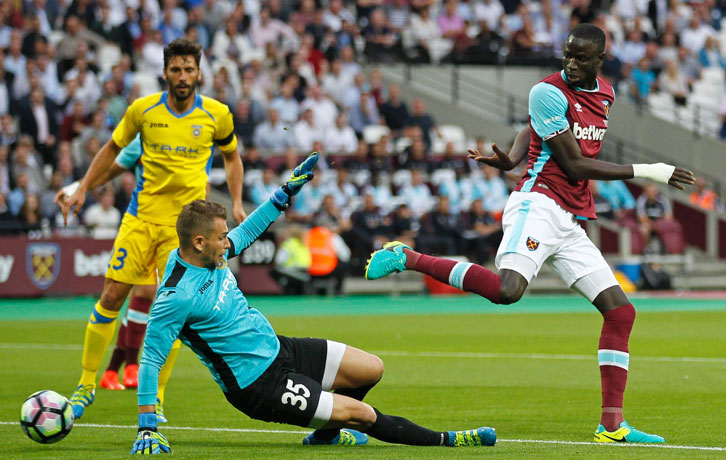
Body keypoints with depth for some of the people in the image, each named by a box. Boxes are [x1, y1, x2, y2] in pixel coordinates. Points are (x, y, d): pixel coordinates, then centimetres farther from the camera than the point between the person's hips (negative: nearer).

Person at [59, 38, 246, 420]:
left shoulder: (217, 115, -2)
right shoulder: (143, 109, -2)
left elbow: (231, 157, 15)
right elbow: (113, 148, 13)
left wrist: (236, 203, 3)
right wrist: (83, 189, 10)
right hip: (141, 216, 1)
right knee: (112, 296, -5)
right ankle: (86, 385, 8)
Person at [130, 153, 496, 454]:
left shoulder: (209, 254, -2)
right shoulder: (177, 297, -26)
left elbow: (247, 232, 19)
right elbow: (151, 359, -24)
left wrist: (287, 192, 18)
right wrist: (147, 429, -28)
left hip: (278, 349, 9)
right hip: (260, 384, -9)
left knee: (371, 369, 10)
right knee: (362, 414, -11)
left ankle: (325, 433, 33)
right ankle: (443, 441, 7)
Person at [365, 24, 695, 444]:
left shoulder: (605, 94, 16)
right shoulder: (550, 91, -8)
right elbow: (574, 166, -10)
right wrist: (647, 172, -7)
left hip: (571, 226, 8)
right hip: (538, 205, -8)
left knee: (621, 311, 3)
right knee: (507, 290, -33)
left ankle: (611, 424, 4)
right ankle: (408, 259, -16)